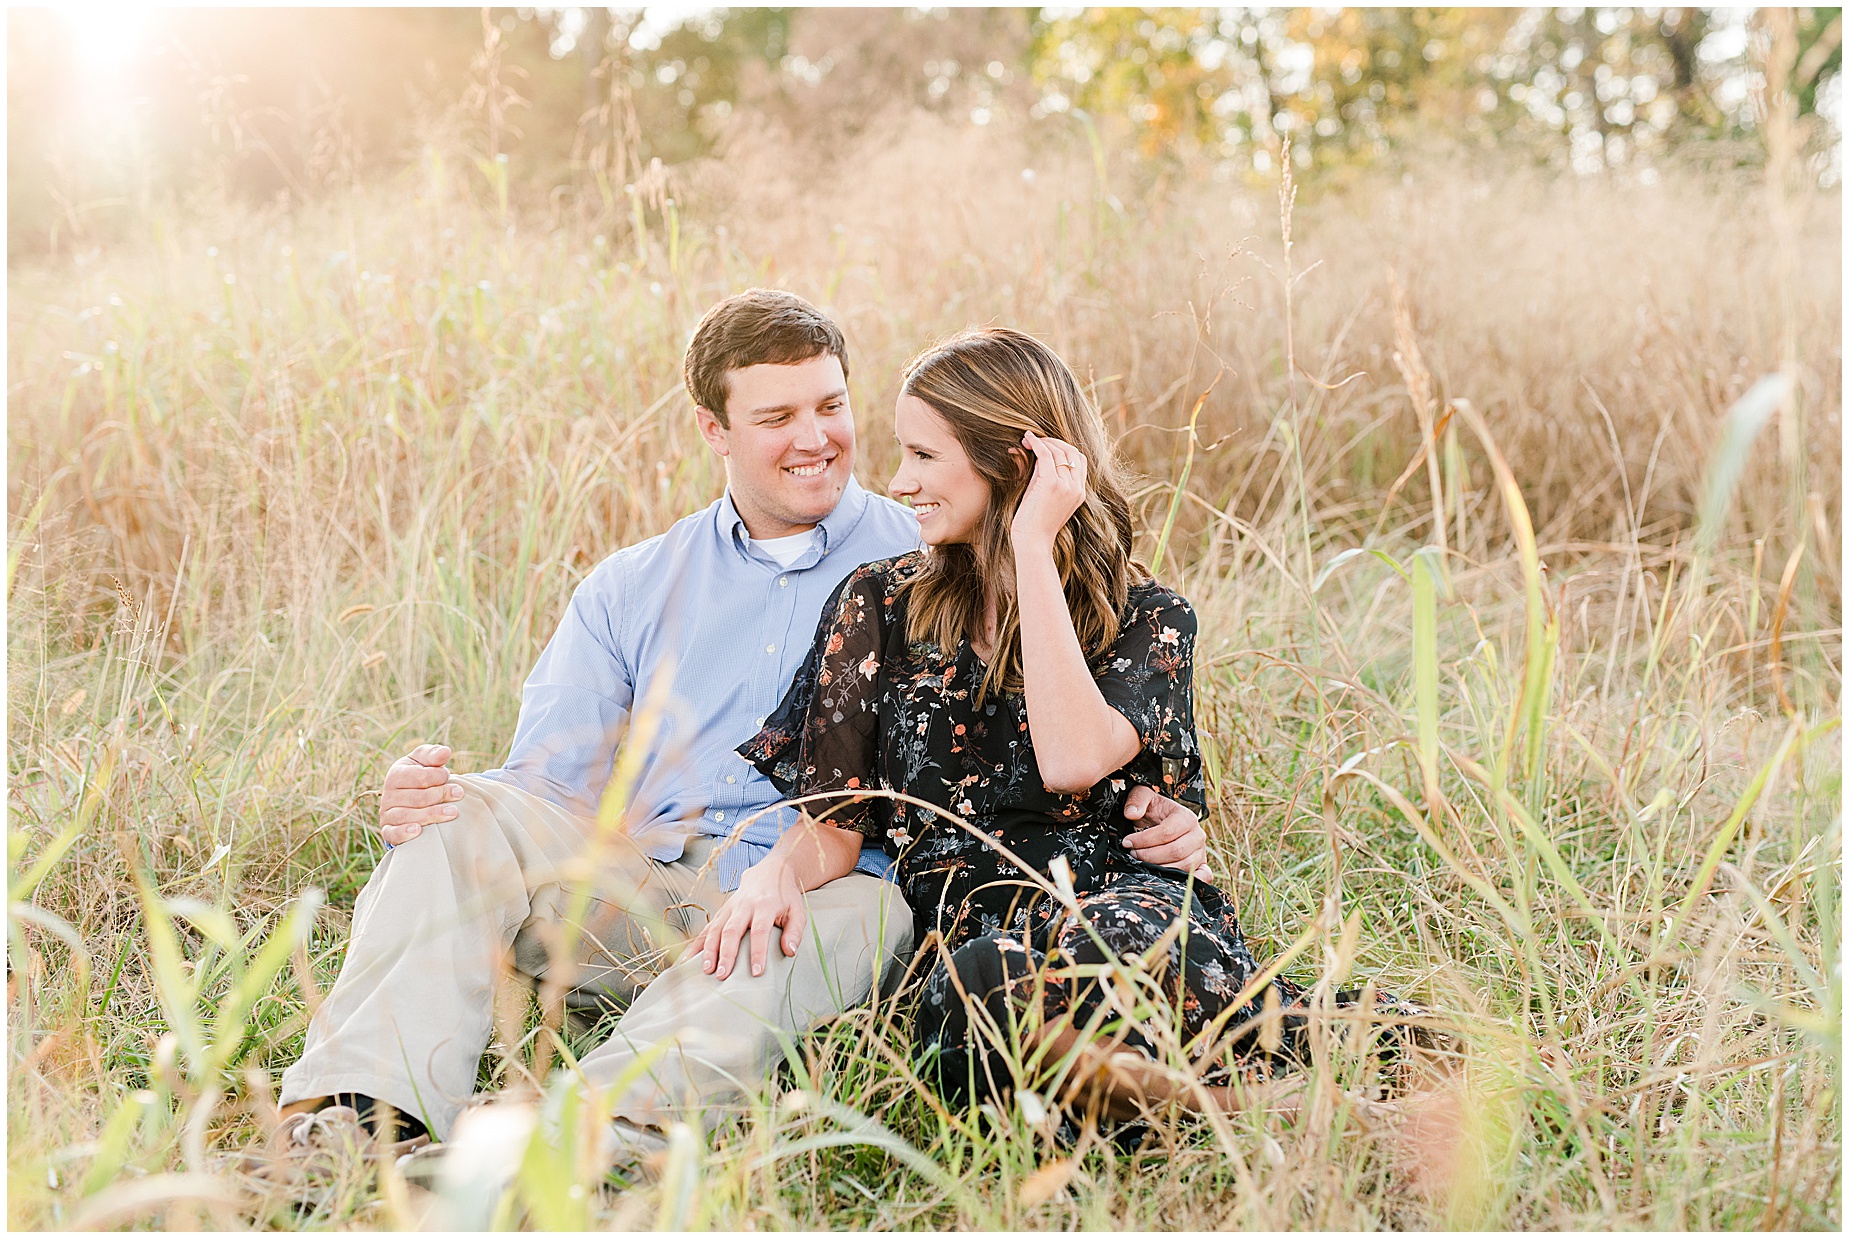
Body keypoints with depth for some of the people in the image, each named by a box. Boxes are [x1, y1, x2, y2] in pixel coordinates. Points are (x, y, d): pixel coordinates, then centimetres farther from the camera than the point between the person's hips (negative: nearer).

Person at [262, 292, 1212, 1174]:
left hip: (824, 898, -3)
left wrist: (1144, 813, -14)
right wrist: (427, 798, -9)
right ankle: (368, 1115, -37)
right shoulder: (629, 591, 21)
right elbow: (546, 785, 13)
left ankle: (604, 1134, -55)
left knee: (861, 913, -37)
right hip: (637, 901, 3)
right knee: (468, 816, -21)